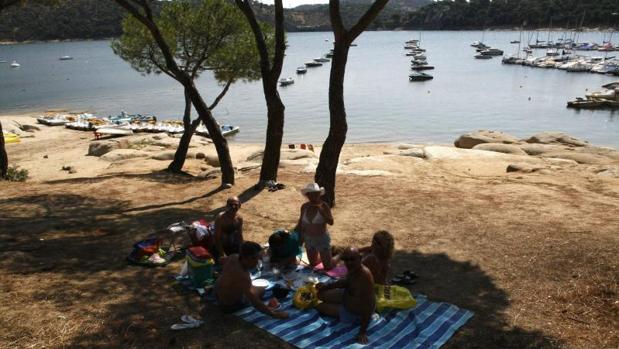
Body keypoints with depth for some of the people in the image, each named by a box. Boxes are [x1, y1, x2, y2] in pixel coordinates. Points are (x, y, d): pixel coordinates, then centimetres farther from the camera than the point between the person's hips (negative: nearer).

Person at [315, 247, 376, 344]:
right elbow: (346, 282, 11)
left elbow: (369, 305, -38)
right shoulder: (353, 270, -13)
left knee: (318, 306, 7)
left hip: (355, 313, -9)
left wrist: (363, 331, -35)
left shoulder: (365, 276, -40)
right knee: (321, 294, 19)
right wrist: (327, 286, 6)